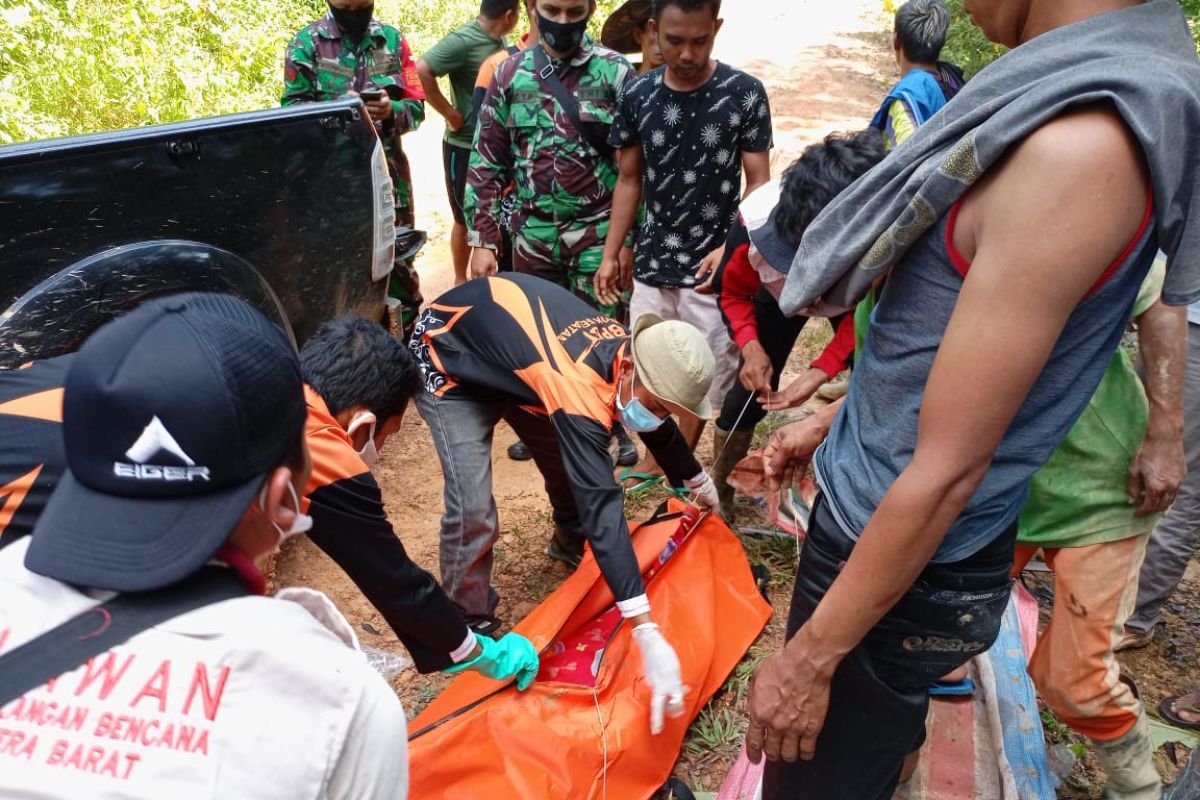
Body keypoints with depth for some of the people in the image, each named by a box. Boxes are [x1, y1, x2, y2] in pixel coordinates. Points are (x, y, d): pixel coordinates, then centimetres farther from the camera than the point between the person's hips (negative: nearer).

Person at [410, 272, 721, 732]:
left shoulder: (627, 349, -15)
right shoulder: (581, 389, -41)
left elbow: (658, 428, 8)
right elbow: (602, 509, -48)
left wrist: (698, 481, 24)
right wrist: (649, 635, -52)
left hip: (506, 343, 8)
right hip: (450, 360, -8)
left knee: (574, 465, 13)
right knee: (473, 508, -20)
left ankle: (571, 546, 44)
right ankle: (468, 625, 3)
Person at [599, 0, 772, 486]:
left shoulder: (744, 94, -7)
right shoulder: (637, 95, 1)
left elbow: (759, 183, -5)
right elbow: (629, 178, 9)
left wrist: (731, 247, -18)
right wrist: (610, 254, 8)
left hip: (713, 268, -2)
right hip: (651, 264, 3)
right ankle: (655, 461, 28)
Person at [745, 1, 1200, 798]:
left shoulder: (1078, 148, -27)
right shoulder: (1063, 93, 4)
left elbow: (945, 471, -25)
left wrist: (811, 656, -16)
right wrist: (835, 425, 21)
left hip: (907, 559, -8)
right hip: (871, 509, 8)